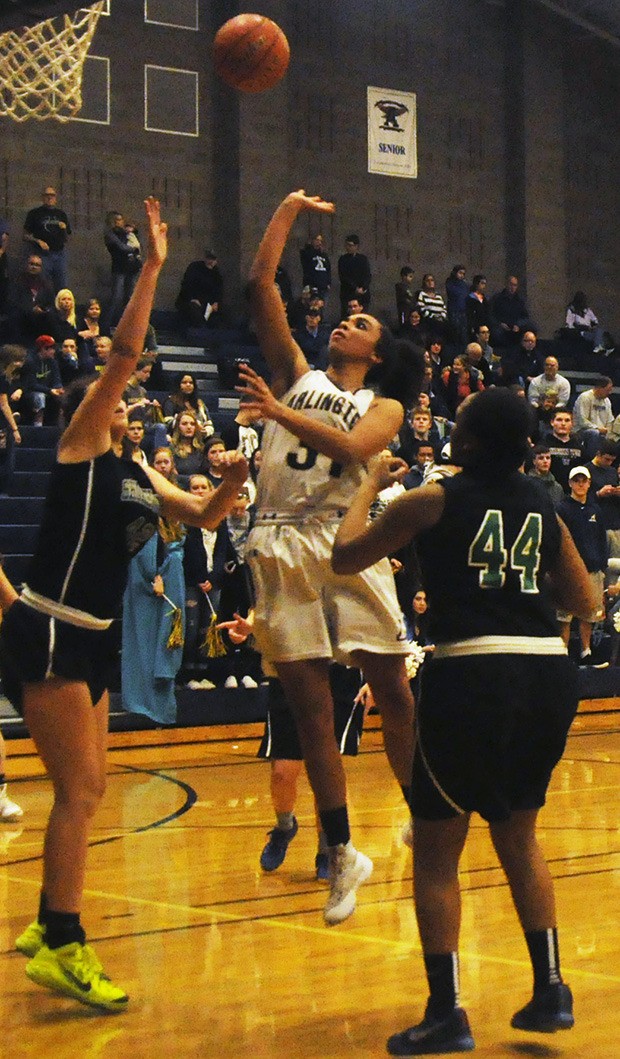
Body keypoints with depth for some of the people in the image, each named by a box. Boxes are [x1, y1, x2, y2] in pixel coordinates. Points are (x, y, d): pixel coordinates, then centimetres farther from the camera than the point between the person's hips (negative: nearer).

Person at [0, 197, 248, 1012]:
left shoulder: (136, 472, 15)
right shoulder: (78, 447, -5)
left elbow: (204, 518, 19)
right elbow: (124, 354, -14)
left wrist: (230, 481, -1)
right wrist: (152, 267, -14)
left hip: (90, 638, 9)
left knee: (87, 788, 14)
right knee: (80, 790, -10)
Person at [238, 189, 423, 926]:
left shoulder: (384, 405, 12)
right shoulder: (296, 374, 18)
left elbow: (353, 448, -11)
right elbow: (260, 284, 11)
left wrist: (279, 412, -20)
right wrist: (288, 212, 14)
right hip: (281, 547, 2)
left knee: (393, 691, -1)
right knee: (310, 705, 2)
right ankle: (343, 856, 9)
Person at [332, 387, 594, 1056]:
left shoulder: (434, 500, -3)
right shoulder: (542, 507, 10)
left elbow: (344, 557, 6)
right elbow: (583, 600, 18)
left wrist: (370, 486, 19)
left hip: (472, 675, -5)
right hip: (549, 674, 5)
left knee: (436, 850, 8)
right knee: (518, 835, 23)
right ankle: (550, 989, 25)